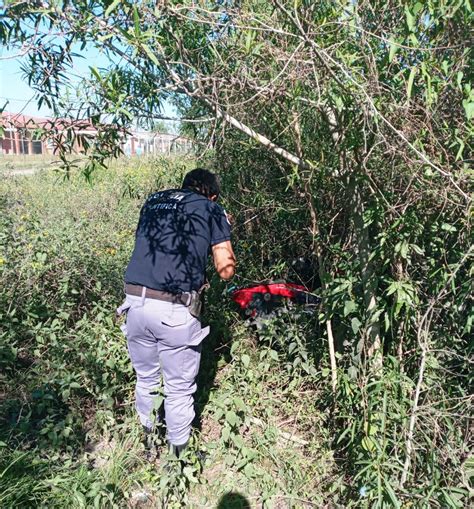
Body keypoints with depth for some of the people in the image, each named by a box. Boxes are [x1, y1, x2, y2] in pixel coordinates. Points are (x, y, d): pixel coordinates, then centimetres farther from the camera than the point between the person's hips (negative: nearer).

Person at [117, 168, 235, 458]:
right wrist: (224, 228, 18)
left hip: (135, 302, 5)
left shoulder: (154, 202, 18)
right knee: (179, 390, 14)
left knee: (146, 380, 25)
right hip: (175, 311, -5)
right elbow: (226, 270, 4)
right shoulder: (212, 210, 6)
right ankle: (178, 454, 33)